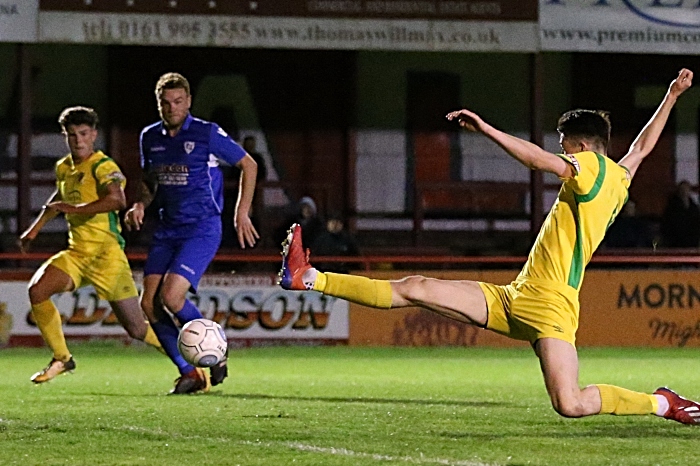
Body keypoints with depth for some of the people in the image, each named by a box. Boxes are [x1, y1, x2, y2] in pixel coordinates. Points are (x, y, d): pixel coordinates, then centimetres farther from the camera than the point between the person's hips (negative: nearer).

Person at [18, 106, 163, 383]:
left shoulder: (102, 166, -13)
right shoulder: (63, 168, 13)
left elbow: (117, 200, -33)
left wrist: (75, 209, -32)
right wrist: (34, 230, 37)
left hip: (106, 254, -7)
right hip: (77, 253, 7)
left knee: (137, 329, -6)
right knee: (37, 290, -17)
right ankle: (61, 358, -2)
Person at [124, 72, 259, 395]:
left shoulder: (208, 134, -8)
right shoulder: (150, 137, 8)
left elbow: (248, 165, 2)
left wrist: (241, 213, -1)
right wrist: (140, 205, 3)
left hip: (202, 229, -6)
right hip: (167, 231, 6)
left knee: (171, 297, -22)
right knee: (149, 303, -7)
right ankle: (189, 374, 3)